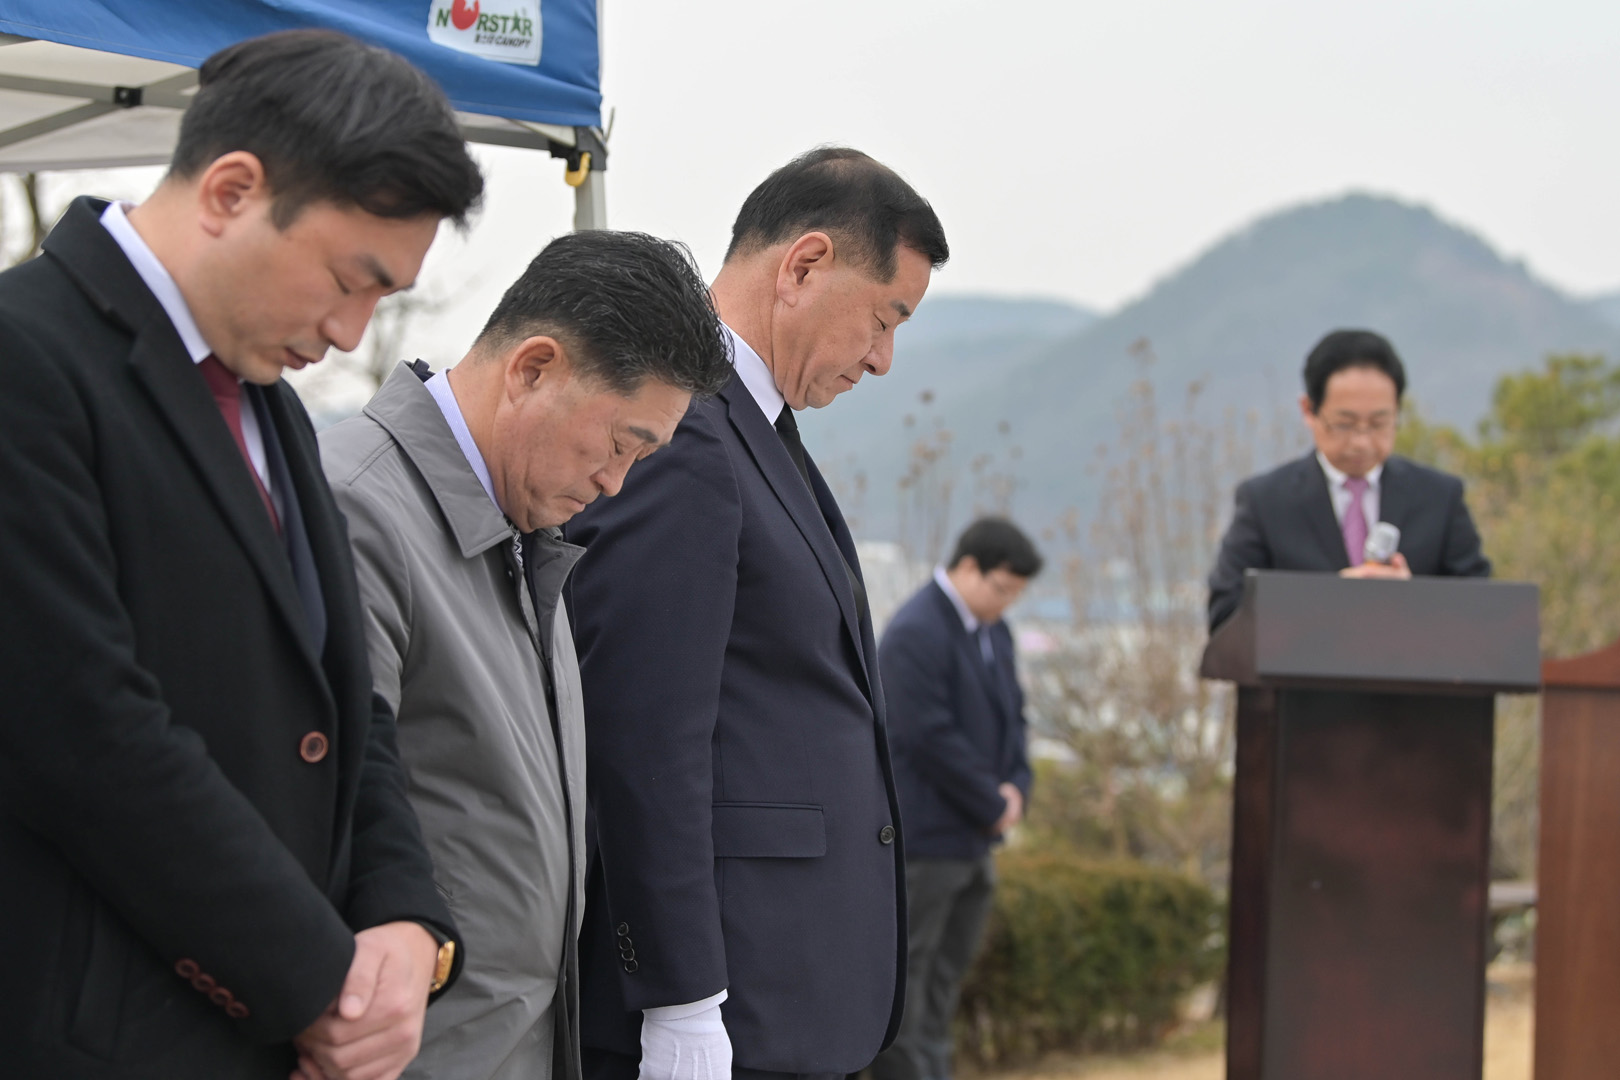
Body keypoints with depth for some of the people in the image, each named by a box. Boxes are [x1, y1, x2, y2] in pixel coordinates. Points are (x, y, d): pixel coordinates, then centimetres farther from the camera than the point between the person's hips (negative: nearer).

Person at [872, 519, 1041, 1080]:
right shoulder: (916, 633, -18)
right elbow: (930, 738, -21)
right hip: (923, 840, -9)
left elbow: (1011, 715, 19)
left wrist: (1016, 786, 0)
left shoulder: (993, 632, 12)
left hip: (973, 838, 9)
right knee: (907, 980, -3)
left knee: (946, 976, 13)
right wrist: (994, 805, -13)